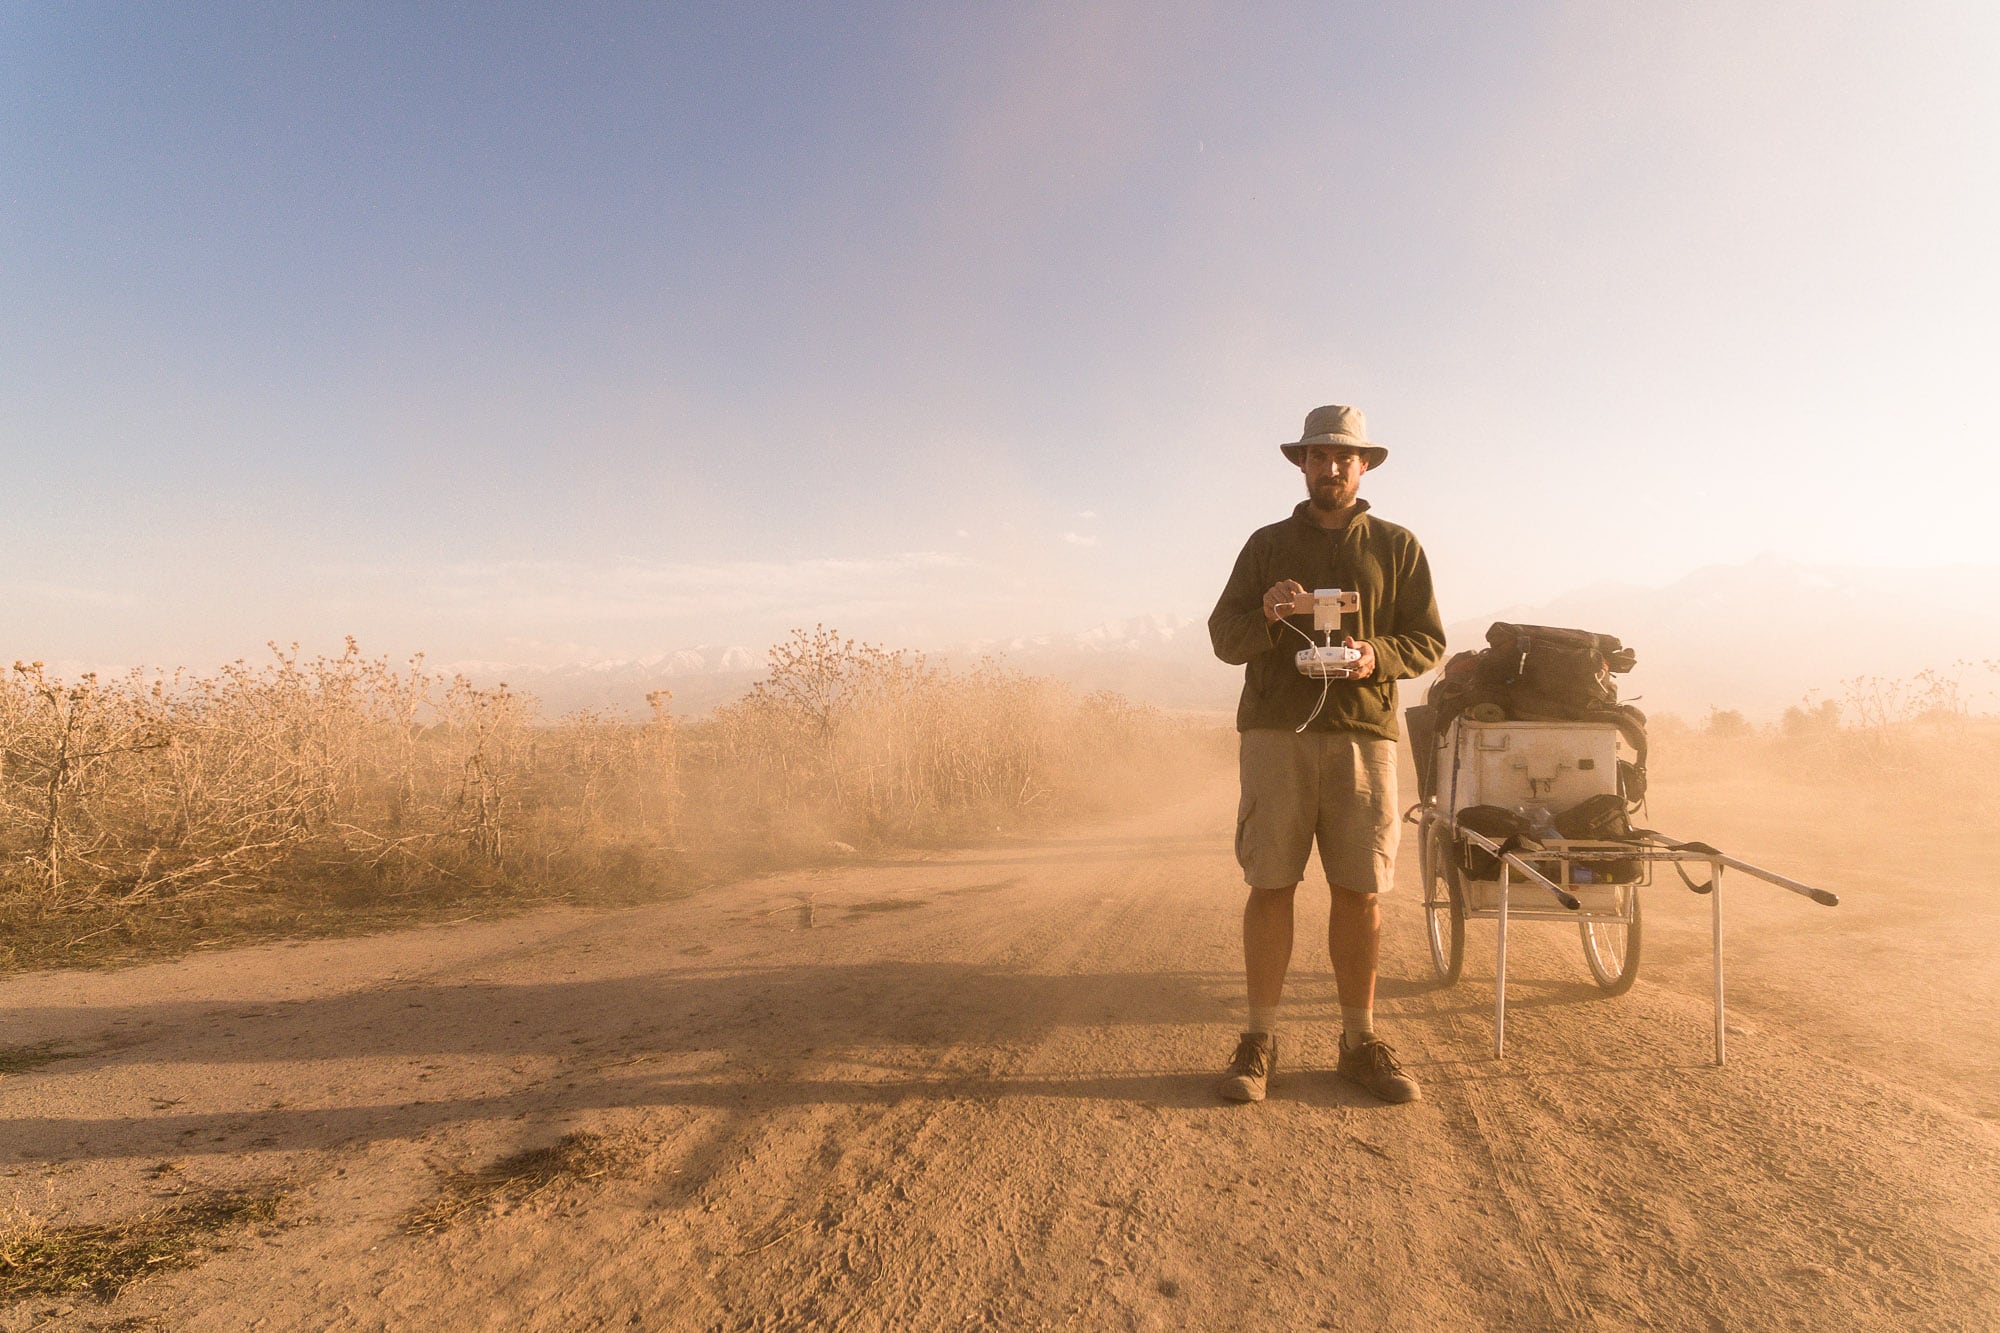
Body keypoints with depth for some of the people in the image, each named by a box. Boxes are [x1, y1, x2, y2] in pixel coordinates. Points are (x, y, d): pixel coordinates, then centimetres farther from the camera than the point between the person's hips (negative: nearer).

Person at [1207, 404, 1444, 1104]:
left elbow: (1429, 642, 10)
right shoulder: (1267, 544, 13)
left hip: (1363, 732, 1)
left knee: (1360, 892, 2)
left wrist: (1376, 656, -11)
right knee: (1270, 884, -2)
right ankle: (1259, 1040, 6)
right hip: (1276, 731, 0)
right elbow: (1224, 638, 7)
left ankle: (1359, 1040, 15)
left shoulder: (1397, 546, 14)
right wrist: (1267, 615, -15)